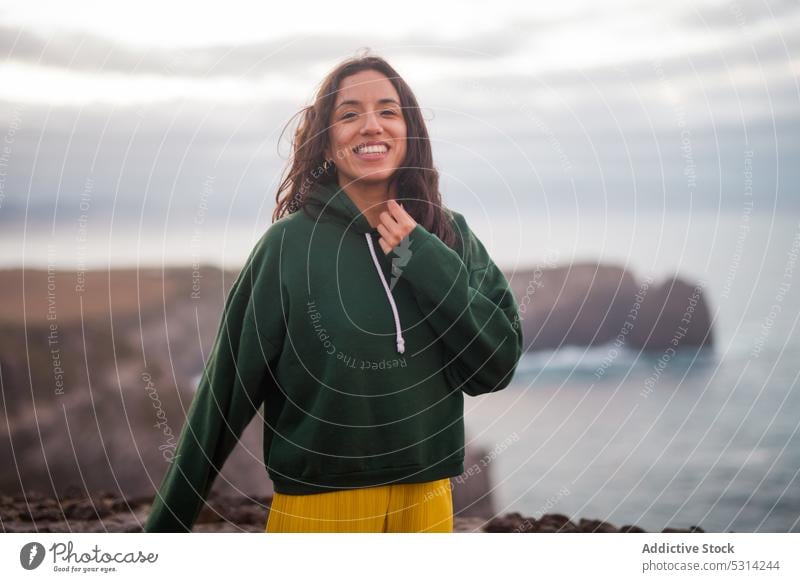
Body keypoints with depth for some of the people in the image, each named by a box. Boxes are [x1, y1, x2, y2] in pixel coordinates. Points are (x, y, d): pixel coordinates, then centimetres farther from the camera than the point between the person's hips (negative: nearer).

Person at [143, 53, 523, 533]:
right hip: (320, 504, -3)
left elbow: (497, 366, -4)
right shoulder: (290, 244, -9)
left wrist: (427, 265, -15)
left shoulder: (451, 238, 0)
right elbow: (230, 387, -6)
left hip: (426, 502, 3)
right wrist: (168, 519, -3)